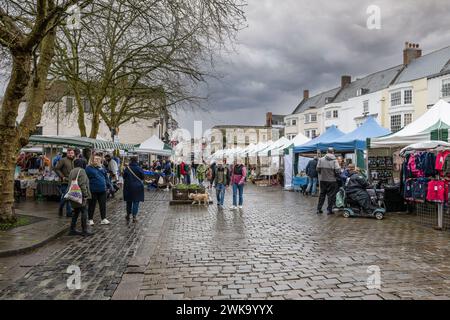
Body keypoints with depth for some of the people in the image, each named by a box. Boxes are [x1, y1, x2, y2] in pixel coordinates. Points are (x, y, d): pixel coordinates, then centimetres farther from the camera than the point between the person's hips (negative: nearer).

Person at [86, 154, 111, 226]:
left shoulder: (102, 167, 11)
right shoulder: (89, 168, -6)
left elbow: (106, 176, 18)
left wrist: (107, 184, 10)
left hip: (102, 190, 5)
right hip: (93, 190, -5)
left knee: (103, 205, 9)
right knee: (92, 205, 8)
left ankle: (103, 219, 18)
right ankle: (90, 219, 19)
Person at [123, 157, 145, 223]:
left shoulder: (127, 168, -4)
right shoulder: (139, 169, -7)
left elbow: (124, 178, 3)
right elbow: (142, 178, -1)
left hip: (128, 187, 2)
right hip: (137, 187, -2)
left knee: (129, 201, 15)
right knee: (136, 202, 2)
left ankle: (128, 215, 26)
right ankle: (134, 216, -1)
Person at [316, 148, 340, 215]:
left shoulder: (321, 159, -2)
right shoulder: (334, 160, -10)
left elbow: (318, 169, -3)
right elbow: (338, 170, -16)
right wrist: (336, 175, 4)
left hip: (322, 180, 3)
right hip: (332, 180, -3)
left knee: (322, 194, 14)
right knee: (331, 195, 6)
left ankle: (319, 209, 17)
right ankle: (329, 209, 7)